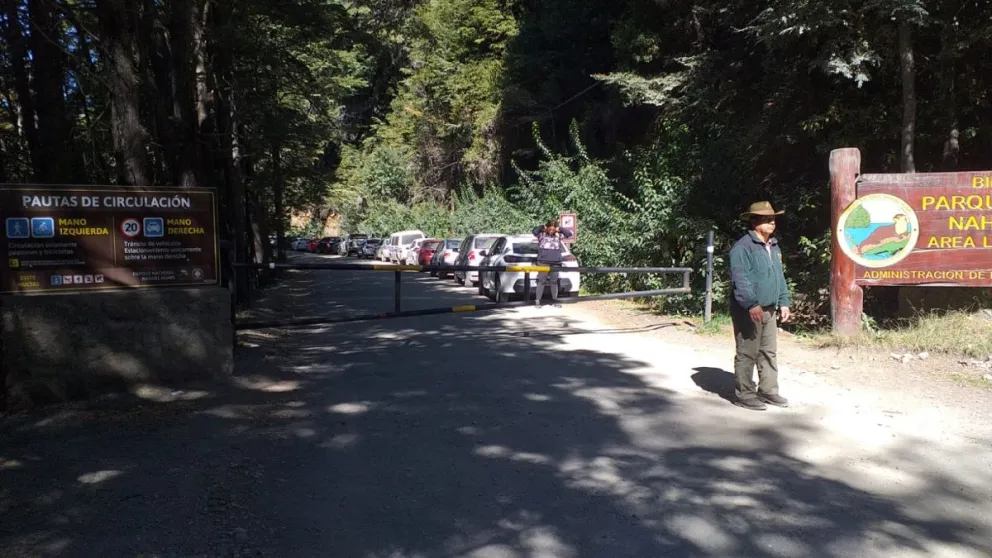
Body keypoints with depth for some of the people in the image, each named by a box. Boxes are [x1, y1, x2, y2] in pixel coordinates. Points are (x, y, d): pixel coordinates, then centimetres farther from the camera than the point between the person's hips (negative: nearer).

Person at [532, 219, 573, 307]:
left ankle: (554, 300, 20)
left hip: (555, 263, 3)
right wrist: (543, 227, -7)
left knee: (554, 282, 10)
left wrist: (559, 230, 1)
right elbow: (535, 232, -19)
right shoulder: (542, 234, -1)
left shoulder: (558, 235, 8)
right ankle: (537, 301, 2)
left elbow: (569, 234, 6)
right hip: (543, 262, -3)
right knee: (542, 281, -2)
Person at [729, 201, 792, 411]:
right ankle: (744, 395, 6)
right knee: (747, 354, -2)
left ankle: (768, 390, 25)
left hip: (769, 310, 9)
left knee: (769, 352, 14)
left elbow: (779, 277, 22)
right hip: (748, 311, -9)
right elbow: (740, 279, -22)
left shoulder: (774, 247, 16)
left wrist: (784, 302, 16)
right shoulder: (743, 247, -14)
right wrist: (751, 304, -28)